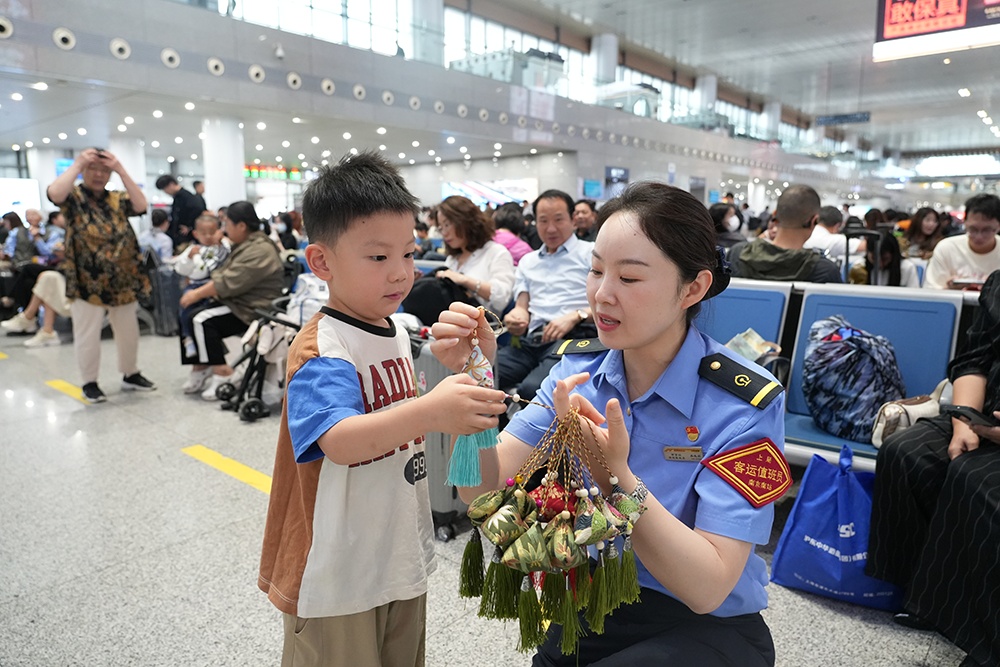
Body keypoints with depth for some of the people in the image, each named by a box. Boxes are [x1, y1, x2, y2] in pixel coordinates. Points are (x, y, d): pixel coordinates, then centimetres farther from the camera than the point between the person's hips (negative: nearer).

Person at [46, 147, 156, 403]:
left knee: (128, 332, 14)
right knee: (88, 335, 3)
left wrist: (121, 170, -12)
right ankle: (89, 383, 17)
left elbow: (141, 206, -10)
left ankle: (130, 375, 29)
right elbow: (54, 193, -24)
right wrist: (77, 164, -17)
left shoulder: (117, 199, 10)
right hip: (87, 281, -4)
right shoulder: (73, 197, -1)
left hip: (122, 280, 4)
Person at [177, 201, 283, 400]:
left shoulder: (259, 250, -20)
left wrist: (197, 294, -14)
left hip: (252, 309, -11)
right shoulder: (244, 245, 15)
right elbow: (222, 276, 17)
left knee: (202, 320, -22)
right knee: (187, 315, 3)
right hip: (235, 301, 11)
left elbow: (229, 282, -24)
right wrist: (198, 292, 4)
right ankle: (200, 369, 6)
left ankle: (222, 373, -13)